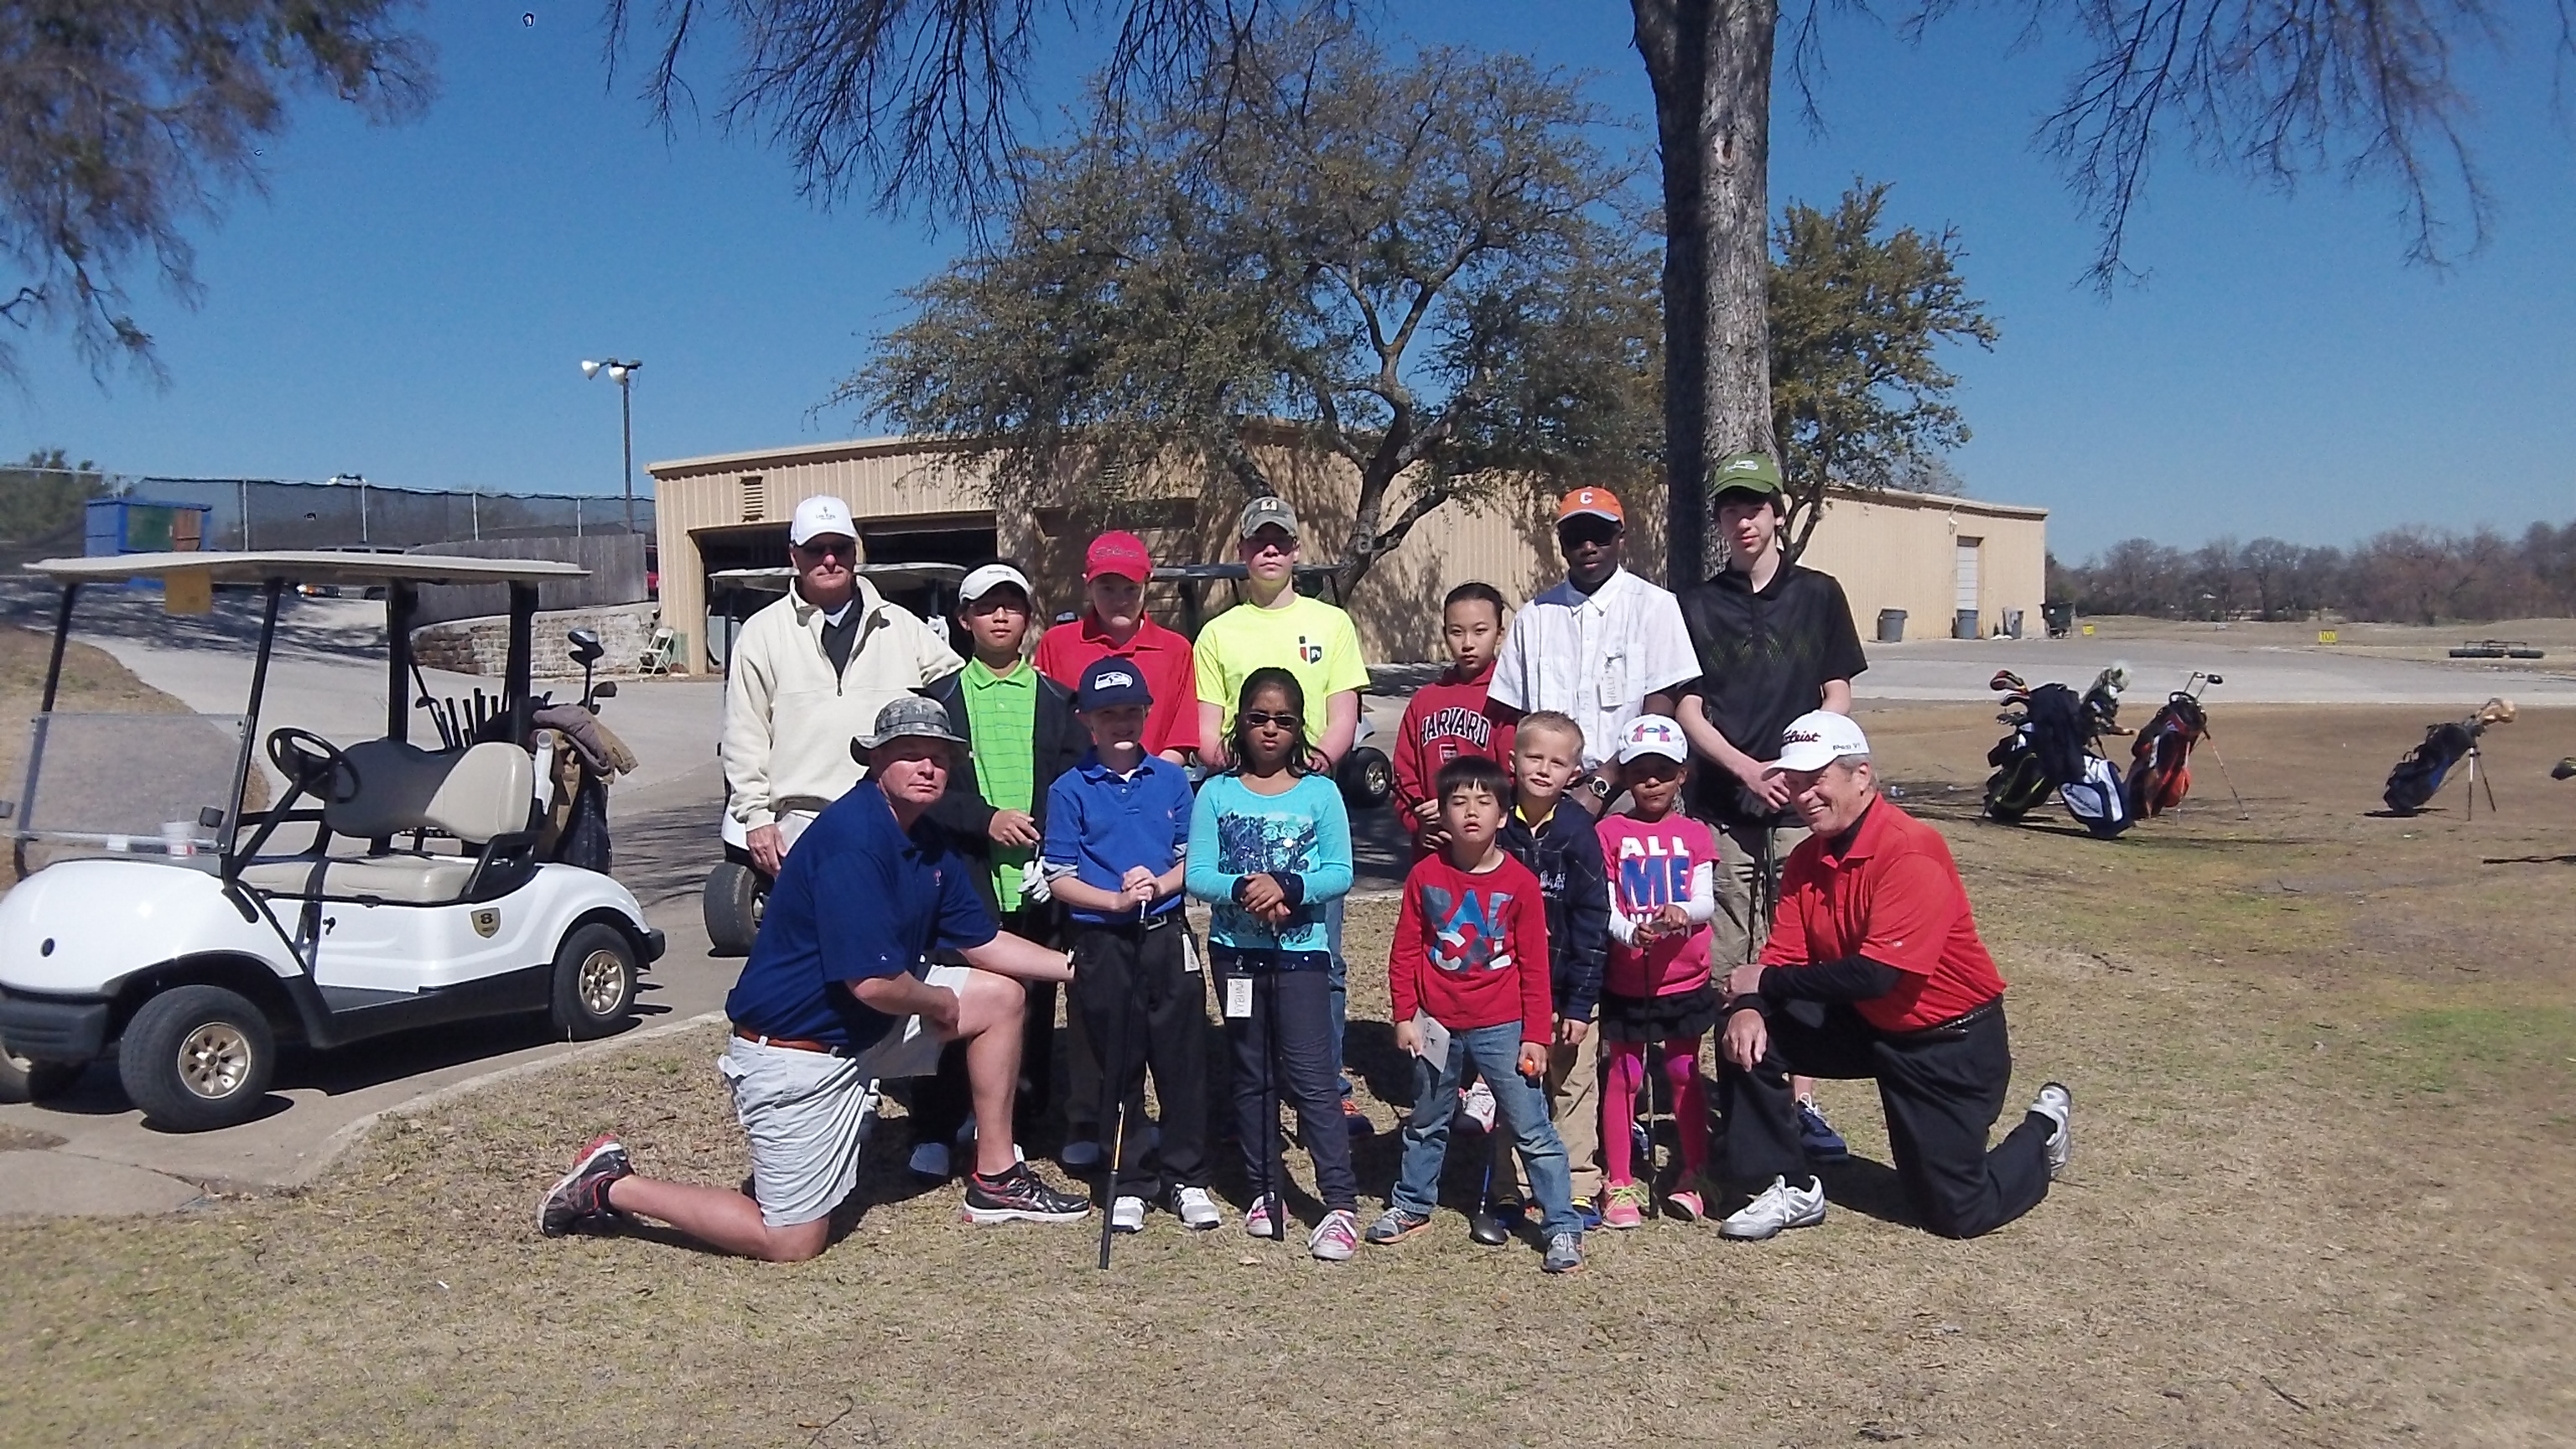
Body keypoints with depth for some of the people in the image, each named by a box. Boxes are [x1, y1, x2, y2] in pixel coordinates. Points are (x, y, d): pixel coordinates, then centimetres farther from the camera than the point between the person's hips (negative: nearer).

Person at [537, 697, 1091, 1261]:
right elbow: (873, 983, -28)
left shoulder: (929, 841, 5)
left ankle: (995, 1178, 16)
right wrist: (940, 1004, -9)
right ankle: (614, 1186, 9)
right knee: (791, 1243, -4)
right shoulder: (853, 838, -25)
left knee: (1000, 995, 9)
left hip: (861, 1029, 9)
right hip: (796, 1050, -9)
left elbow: (985, 943, 12)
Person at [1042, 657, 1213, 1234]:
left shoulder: (1172, 780, 5)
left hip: (1168, 935, 1)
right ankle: (1130, 1181, 20)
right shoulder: (1070, 790, -1)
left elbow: (1192, 858, 5)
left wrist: (1158, 886, -14)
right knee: (1119, 1065, 8)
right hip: (1103, 943, -1)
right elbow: (1060, 877, -3)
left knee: (1183, 1057, 4)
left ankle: (1186, 1177, 17)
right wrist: (1117, 899, -17)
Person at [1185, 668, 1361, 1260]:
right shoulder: (1217, 794, 2)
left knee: (1311, 1077, -6)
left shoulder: (1320, 793, 0)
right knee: (1252, 1077, 12)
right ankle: (1264, 1191, 23)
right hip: (1236, 950, 2)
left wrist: (1287, 886, -20)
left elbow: (1341, 873, -5)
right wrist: (1243, 888, -21)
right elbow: (1197, 874, -4)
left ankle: (1341, 1204, -3)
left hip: (1302, 951, -2)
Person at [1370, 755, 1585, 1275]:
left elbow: (1534, 966, -5)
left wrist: (1535, 1036, -5)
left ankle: (1562, 1227, 9)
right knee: (1426, 1123, 20)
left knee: (1532, 1129, 0)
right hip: (1437, 1024, 3)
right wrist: (1404, 1017, -1)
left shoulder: (1520, 882, -9)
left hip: (1501, 1028, -3)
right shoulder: (1425, 875, -4)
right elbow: (1406, 952, 2)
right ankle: (1411, 1206, 38)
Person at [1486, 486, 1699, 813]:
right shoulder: (1535, 617, 9)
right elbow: (1513, 719, 10)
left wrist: (1600, 786, -11)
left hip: (1626, 792, -2)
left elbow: (1656, 720, -4)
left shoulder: (1655, 606, 2)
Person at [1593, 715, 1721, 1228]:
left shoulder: (1694, 834, 3)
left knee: (1685, 1074, 12)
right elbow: (1604, 906, -8)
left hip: (1685, 978, 2)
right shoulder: (1610, 831, -2)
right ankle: (1621, 1186, 15)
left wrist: (1682, 912, -30)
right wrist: (1631, 932, -28)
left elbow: (1706, 901, -8)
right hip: (1625, 980, -1)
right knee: (1624, 1077, 5)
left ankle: (1692, 1178, 26)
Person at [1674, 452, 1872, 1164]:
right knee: (1722, 962, -1)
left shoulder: (1818, 595, 9)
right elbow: (1688, 710, 4)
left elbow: (1838, 697, 8)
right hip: (1723, 807, 0)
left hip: (1802, 805, 0)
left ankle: (1801, 1101, 9)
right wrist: (1745, 768, -10)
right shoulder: (1697, 605, 8)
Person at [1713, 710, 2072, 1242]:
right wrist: (1749, 1006, -27)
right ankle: (1790, 1190, -3)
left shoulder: (1911, 851, -26)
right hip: (1865, 1024, 6)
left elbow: (1874, 974, -31)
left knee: (1957, 1213, 1)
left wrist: (1765, 981, -23)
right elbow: (1784, 956, -5)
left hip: (1950, 1042, -6)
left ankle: (2043, 1129, 31)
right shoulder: (1807, 858, -2)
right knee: (1746, 1035, -15)